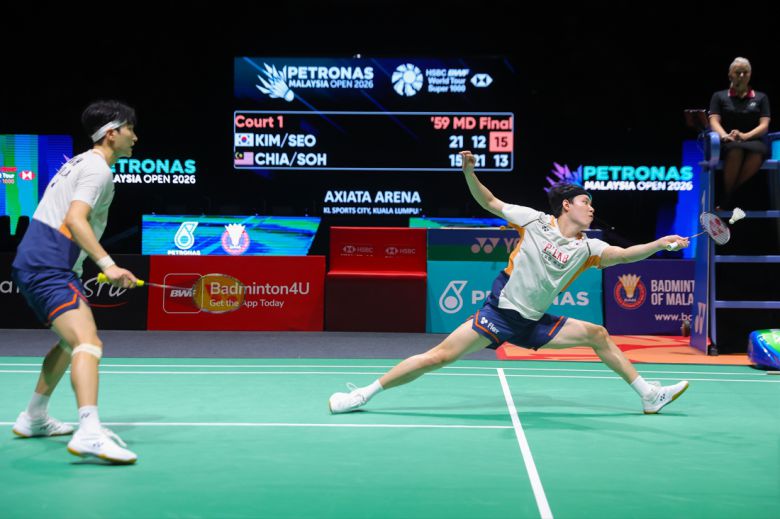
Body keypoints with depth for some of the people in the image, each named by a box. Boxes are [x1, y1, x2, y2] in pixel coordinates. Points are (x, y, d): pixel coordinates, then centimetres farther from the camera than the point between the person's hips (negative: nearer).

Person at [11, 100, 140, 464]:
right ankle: (90, 433, -42)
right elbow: (75, 220, -22)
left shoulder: (81, 163, 22)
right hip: (47, 268, -11)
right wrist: (108, 265, -28)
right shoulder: (97, 168, -9)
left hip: (37, 265, 11)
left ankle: (34, 418, 37)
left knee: (71, 341, 28)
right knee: (88, 342, -25)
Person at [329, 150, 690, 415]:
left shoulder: (586, 247, 2)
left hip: (534, 324, 4)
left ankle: (649, 396, 12)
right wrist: (470, 173, -15)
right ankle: (364, 394, -5)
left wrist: (661, 243, -26)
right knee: (439, 356, -13)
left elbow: (624, 255, -12)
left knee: (597, 334, 0)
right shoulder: (535, 221, -5)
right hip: (500, 312, -4)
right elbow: (489, 202, 1)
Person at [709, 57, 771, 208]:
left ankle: (731, 194, -31)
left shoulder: (761, 97, 18)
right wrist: (724, 135, -21)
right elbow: (714, 121, 3)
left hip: (753, 141, 1)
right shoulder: (719, 96, 16)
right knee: (736, 150, -41)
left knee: (757, 153, -40)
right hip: (728, 144, -1)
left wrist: (746, 136, -16)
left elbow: (764, 125, 6)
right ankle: (727, 197, -29)